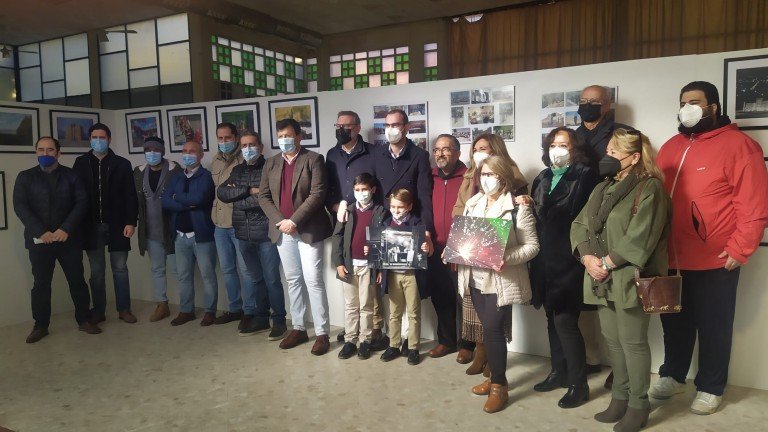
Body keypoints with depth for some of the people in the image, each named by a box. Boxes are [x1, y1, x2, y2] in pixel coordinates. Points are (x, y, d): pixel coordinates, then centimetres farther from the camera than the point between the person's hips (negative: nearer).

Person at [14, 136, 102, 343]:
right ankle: (40, 326, 16)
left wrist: (66, 229, -14)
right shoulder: (25, 177, 8)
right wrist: (40, 232, -14)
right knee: (41, 283, 5)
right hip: (39, 240, 0)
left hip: (69, 238, 0)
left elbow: (82, 202, -2)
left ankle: (84, 320, 14)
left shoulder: (71, 175, 7)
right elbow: (20, 206, -2)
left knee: (77, 280, 3)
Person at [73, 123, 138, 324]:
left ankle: (124, 309, 15)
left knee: (120, 268, 6)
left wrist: (131, 222, -9)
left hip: (116, 224, -1)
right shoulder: (81, 163, 6)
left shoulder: (122, 164, 2)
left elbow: (130, 196, -2)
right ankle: (98, 311, 17)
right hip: (91, 225, 1)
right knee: (96, 271, 8)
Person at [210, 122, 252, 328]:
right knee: (227, 269, 14)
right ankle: (235, 308, 28)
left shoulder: (245, 160, -9)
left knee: (245, 269, 0)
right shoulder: (215, 161, 13)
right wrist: (215, 212, 15)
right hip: (220, 223, 7)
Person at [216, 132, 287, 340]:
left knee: (272, 279, 1)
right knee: (254, 278, 15)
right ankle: (259, 317, 27)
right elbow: (222, 192, -1)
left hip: (266, 233, -5)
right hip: (244, 234, 6)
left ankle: (279, 320, 14)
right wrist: (249, 191, -12)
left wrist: (238, 196, -7)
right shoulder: (237, 171, 13)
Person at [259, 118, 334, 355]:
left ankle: (322, 334, 4)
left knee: (313, 281, -4)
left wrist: (294, 221, -18)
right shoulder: (271, 163, 13)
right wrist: (280, 221, -7)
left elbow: (317, 194, -13)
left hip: (308, 230, -5)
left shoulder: (313, 159, -4)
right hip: (282, 230, 5)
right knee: (293, 280, 13)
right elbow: (263, 196, 9)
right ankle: (298, 328, 24)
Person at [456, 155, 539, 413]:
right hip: (475, 278, 6)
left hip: (502, 280, -5)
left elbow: (532, 245, -10)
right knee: (490, 329, 14)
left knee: (493, 329, -6)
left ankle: (499, 386, 10)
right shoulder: (472, 204, 10)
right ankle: (495, 377, 30)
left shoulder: (518, 207, -8)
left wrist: (507, 259, -24)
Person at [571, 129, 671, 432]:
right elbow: (580, 225, 8)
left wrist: (607, 263, -16)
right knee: (612, 340, 15)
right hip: (602, 279, 7)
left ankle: (638, 405, 19)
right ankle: (619, 397, 29)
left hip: (631, 279, -7)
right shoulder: (602, 188, 15)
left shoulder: (648, 188, -9)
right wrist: (587, 257, -8)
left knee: (633, 342, 3)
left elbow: (640, 238, -19)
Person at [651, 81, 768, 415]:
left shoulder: (737, 145, -8)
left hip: (715, 261, -5)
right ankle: (673, 376, 36)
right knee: (675, 321, 18)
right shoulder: (670, 147, 10)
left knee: (713, 326, 10)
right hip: (672, 258, 6)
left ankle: (710, 388, 27)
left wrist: (740, 250, -15)